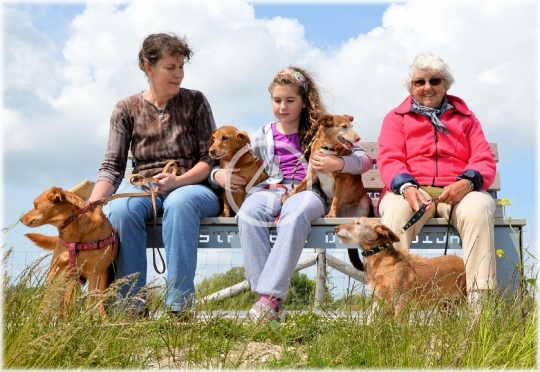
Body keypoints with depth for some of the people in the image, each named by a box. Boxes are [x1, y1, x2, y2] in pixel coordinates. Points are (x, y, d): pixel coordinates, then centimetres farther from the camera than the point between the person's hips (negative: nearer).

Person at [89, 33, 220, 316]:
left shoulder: (195, 102, 3)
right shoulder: (127, 109, 5)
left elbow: (210, 158, 0)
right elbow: (112, 167, -1)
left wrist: (177, 180, -19)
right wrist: (91, 205, -19)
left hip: (192, 188, -1)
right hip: (144, 189, 1)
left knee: (179, 203, -37)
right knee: (121, 209, -33)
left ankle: (179, 308, -35)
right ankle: (134, 306, -27)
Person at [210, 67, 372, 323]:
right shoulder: (265, 136, 19)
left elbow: (365, 159, 6)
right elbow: (235, 166, 23)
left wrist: (338, 163, -15)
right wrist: (219, 175, -1)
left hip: (309, 191, -2)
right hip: (271, 190, 2)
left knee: (295, 213, -40)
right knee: (248, 213, -34)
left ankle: (271, 295, -40)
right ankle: (269, 296, -35)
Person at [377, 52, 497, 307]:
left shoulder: (464, 117, 22)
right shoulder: (396, 117, 18)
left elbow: (484, 160, 9)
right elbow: (389, 160, 1)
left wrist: (468, 182, -17)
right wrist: (406, 187, -23)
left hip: (458, 191, 1)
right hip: (411, 191, -1)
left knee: (478, 208, -34)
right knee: (394, 211, -36)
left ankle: (480, 299, -37)